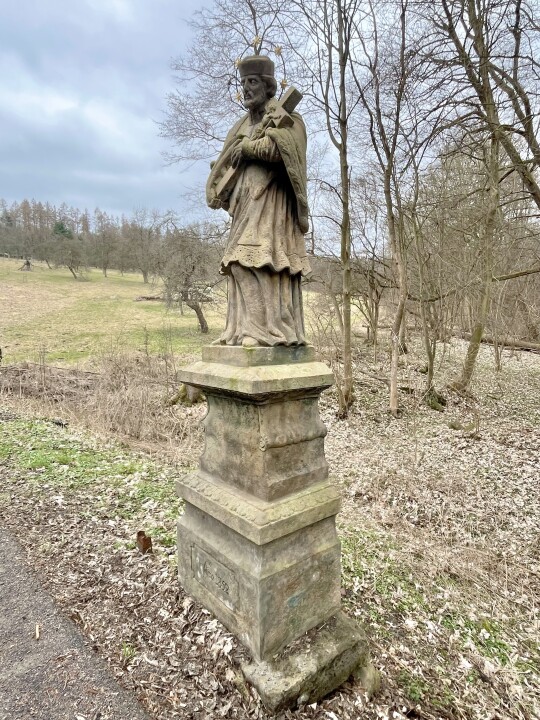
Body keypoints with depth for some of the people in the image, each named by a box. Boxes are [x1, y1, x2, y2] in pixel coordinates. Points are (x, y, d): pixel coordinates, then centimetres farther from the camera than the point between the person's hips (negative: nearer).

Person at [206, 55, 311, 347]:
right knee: (241, 265, -1)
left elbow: (276, 147, -18)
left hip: (271, 205, -7)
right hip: (246, 207, 8)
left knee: (263, 261, -19)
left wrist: (244, 148, -4)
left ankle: (268, 330, -20)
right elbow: (227, 164, 22)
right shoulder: (245, 123, 26)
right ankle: (242, 330, -1)